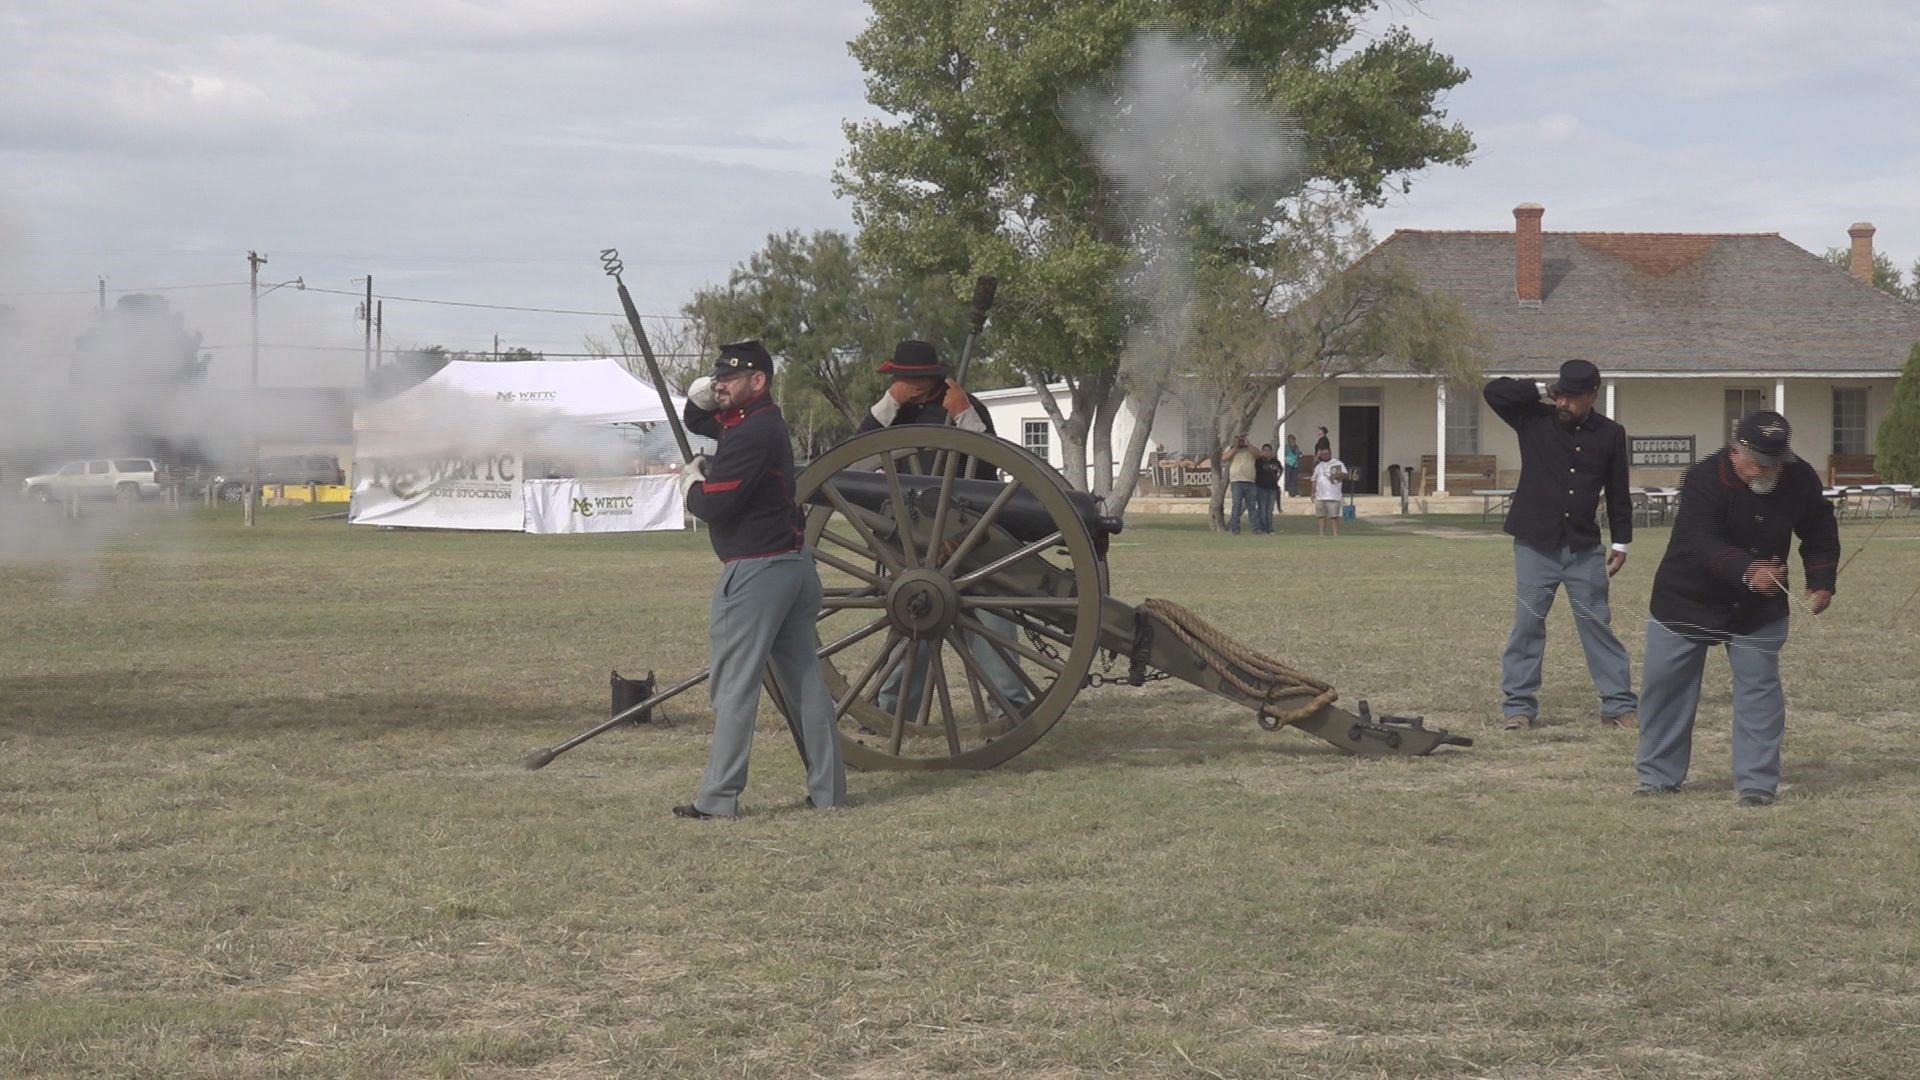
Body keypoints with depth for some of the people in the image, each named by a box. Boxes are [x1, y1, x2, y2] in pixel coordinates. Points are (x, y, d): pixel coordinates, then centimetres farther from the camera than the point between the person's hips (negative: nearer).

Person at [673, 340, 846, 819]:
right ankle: (828, 788, 13)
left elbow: (713, 504, -21)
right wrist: (701, 398, 8)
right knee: (804, 676, 11)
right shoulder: (764, 421, 14)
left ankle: (718, 798, -4)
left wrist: (691, 481, 0)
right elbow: (698, 422, 30)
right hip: (794, 563, 10)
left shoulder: (752, 433, -17)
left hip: (756, 571, -10)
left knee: (734, 684, -6)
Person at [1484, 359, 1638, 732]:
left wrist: (1621, 542, 6)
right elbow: (1494, 391, -12)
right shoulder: (1534, 420, -2)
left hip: (1584, 548, 1)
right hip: (1535, 546, -1)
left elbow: (1618, 492, 8)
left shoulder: (1610, 434, 2)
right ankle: (1518, 704, 9)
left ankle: (1619, 704, 9)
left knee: (1597, 624, 5)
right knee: (1527, 625, 2)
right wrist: (1541, 392, -10)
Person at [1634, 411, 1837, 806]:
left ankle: (1757, 782, 6)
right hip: (1688, 597, -2)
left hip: (1759, 608, 2)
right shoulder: (1705, 478, -26)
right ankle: (1658, 776, 18)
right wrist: (1747, 571, -51)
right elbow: (1703, 543, -36)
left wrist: (1821, 582, -14)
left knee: (1759, 686, -2)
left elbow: (1820, 536, 2)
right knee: (1664, 683, 3)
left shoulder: (1800, 479, -11)